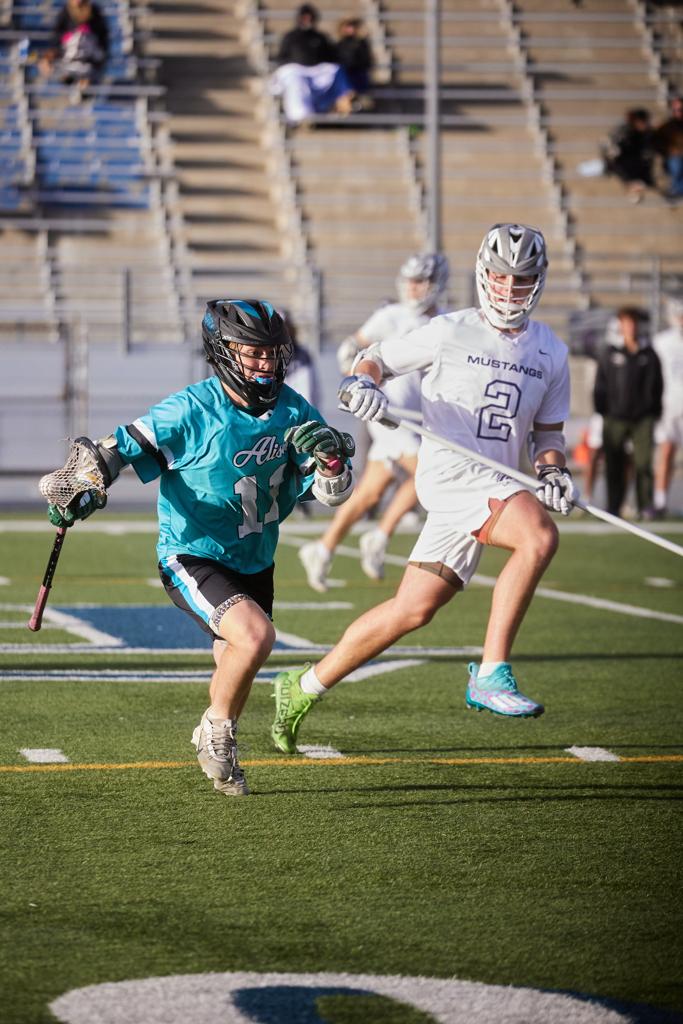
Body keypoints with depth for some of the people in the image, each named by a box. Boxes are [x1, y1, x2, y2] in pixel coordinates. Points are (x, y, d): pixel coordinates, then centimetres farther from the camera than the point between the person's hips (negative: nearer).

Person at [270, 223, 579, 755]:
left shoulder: (551, 352, 14)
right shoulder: (450, 332, 1)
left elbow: (548, 430, 21)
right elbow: (379, 358, 10)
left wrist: (554, 472, 1)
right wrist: (363, 382, -13)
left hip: (495, 488, 6)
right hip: (450, 470, -6)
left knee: (413, 610, 7)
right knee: (540, 536, -30)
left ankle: (306, 687, 22)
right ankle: (492, 674, -27)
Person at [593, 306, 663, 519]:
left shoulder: (649, 355, 8)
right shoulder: (609, 354, 6)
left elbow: (657, 387, 13)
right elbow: (600, 386, 8)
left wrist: (655, 413, 6)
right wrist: (602, 412, 1)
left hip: (643, 419, 0)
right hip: (615, 419, 0)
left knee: (643, 463, -7)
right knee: (614, 466, 2)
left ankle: (645, 507, -2)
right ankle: (613, 507, 10)